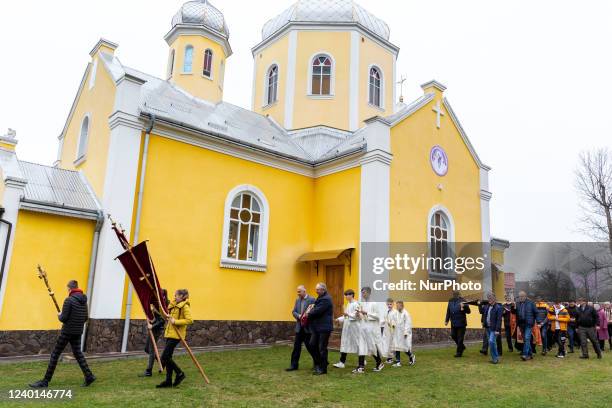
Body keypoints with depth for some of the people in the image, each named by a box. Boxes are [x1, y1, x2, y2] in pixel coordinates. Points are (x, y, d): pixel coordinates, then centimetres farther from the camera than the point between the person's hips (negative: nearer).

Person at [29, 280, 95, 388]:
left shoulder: (69, 300, -15)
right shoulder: (84, 301, 6)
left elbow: (63, 318, -15)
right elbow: (85, 318, 10)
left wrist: (59, 315, 5)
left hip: (67, 331, -7)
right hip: (78, 332, 7)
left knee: (55, 354, 4)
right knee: (78, 353, 16)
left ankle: (45, 381, 10)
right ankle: (89, 376, 10)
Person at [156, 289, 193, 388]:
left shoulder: (185, 306, -12)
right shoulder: (174, 306, 16)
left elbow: (189, 320, -21)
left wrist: (175, 321, -22)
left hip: (176, 335, -9)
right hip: (170, 333, 9)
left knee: (164, 357, -10)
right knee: (167, 357, 9)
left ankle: (180, 373, 4)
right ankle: (168, 381, 16)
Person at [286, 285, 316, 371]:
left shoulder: (311, 299, -9)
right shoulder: (297, 300, 12)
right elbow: (294, 312, 8)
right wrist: (298, 316, -12)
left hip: (308, 327, -6)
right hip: (299, 327, 6)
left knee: (310, 346, 2)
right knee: (296, 346, 6)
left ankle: (317, 363, 21)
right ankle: (294, 365, 12)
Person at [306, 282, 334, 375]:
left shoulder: (326, 299, -18)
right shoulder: (321, 298, 16)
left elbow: (317, 311, -23)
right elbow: (315, 308, 20)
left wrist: (308, 313, -6)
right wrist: (311, 310, -2)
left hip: (324, 327, -10)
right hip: (317, 327, 10)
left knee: (322, 348, -2)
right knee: (312, 344, 9)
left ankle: (323, 369, 9)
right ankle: (318, 364, 23)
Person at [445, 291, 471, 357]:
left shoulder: (462, 301, -10)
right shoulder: (450, 302, 5)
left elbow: (468, 311, -12)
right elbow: (448, 312, 13)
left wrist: (464, 307, -30)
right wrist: (446, 320, 12)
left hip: (461, 323, -6)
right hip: (453, 323, 6)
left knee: (460, 338, 0)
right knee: (453, 335, 13)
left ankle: (459, 352, 12)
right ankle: (462, 346, 35)